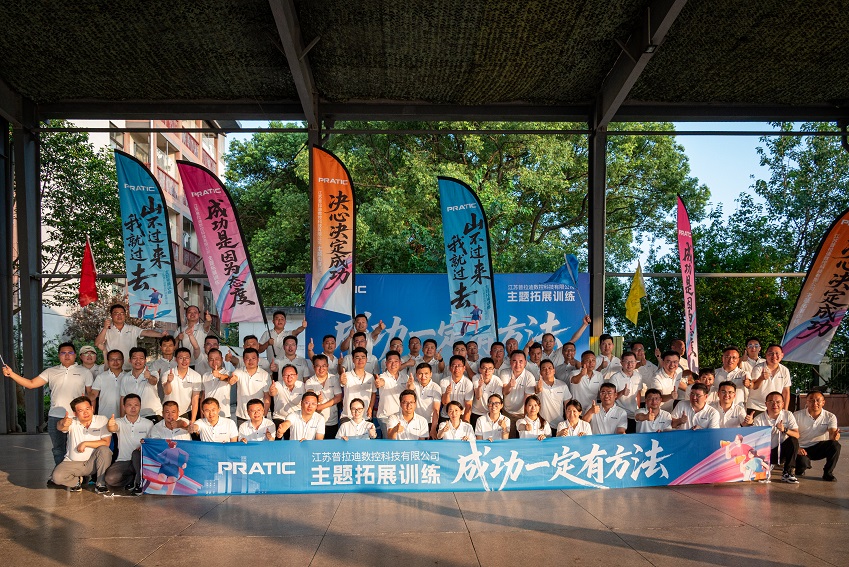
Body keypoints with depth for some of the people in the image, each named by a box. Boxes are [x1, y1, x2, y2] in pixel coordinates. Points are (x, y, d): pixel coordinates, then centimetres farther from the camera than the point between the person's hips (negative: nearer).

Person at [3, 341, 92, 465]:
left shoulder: (84, 372, 5)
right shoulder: (51, 372, 11)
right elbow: (31, 384, 5)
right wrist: (11, 374, -7)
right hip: (55, 418, 3)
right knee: (58, 451, 11)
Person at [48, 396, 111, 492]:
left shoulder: (102, 420, -8)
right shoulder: (72, 422, -6)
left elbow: (106, 442, -14)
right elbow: (59, 427, -31)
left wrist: (85, 443, -19)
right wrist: (63, 423, -55)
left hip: (93, 462, -1)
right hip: (73, 463, 1)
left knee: (104, 450, -31)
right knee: (57, 477, -26)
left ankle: (100, 483, -14)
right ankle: (76, 481, 8)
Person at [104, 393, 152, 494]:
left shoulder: (148, 424, 5)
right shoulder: (120, 422, 4)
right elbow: (113, 429, -20)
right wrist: (110, 425, -46)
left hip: (141, 460, -1)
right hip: (123, 461, 1)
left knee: (137, 453, -35)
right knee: (109, 478, -26)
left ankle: (140, 482, -19)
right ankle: (136, 478, 0)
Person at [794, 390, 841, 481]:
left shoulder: (830, 417, -2)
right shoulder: (797, 416, -7)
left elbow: (832, 434, -17)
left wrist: (834, 436, -43)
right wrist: (797, 448, -28)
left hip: (820, 447, 2)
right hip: (802, 449, -2)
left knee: (835, 445, -28)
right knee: (802, 463, -32)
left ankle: (828, 473, -6)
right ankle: (800, 468, 11)